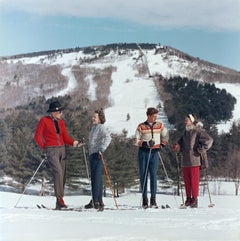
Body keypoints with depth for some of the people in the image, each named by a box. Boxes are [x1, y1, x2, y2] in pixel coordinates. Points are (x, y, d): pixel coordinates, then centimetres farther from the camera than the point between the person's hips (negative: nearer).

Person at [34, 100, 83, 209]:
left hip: (62, 149, 6)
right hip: (51, 150, -6)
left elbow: (65, 137, 8)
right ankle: (59, 197, -22)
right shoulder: (44, 121, -3)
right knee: (58, 172, -22)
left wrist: (74, 143, -9)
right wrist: (44, 148, -5)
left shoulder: (61, 122, 13)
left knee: (62, 175, 3)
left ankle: (59, 203, 9)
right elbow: (37, 136, -2)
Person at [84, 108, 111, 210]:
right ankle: (96, 201, 16)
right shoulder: (94, 127, 19)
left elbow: (108, 138, -23)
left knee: (96, 178, -10)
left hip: (97, 155, -10)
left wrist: (102, 149, -28)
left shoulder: (101, 127, -9)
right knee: (94, 178, 11)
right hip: (92, 154, 10)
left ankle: (96, 201, -10)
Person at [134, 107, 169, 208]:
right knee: (143, 175, 1)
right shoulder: (141, 127, 0)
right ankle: (144, 199, 6)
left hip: (154, 153, 1)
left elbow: (165, 136, 22)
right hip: (143, 152, -1)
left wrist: (162, 145, 10)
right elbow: (136, 141, 0)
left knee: (153, 175, -6)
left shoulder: (160, 126, 7)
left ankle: (153, 200, -3)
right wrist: (145, 143, -15)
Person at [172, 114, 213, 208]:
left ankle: (194, 198, 3)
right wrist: (177, 146, 4)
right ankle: (188, 198, 16)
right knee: (186, 179, 8)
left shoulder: (198, 131, -7)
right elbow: (182, 142, 26)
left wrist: (200, 150, -14)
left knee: (194, 179, -4)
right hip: (185, 160, 7)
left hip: (195, 160, -7)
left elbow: (209, 140, -15)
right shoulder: (186, 132, 16)